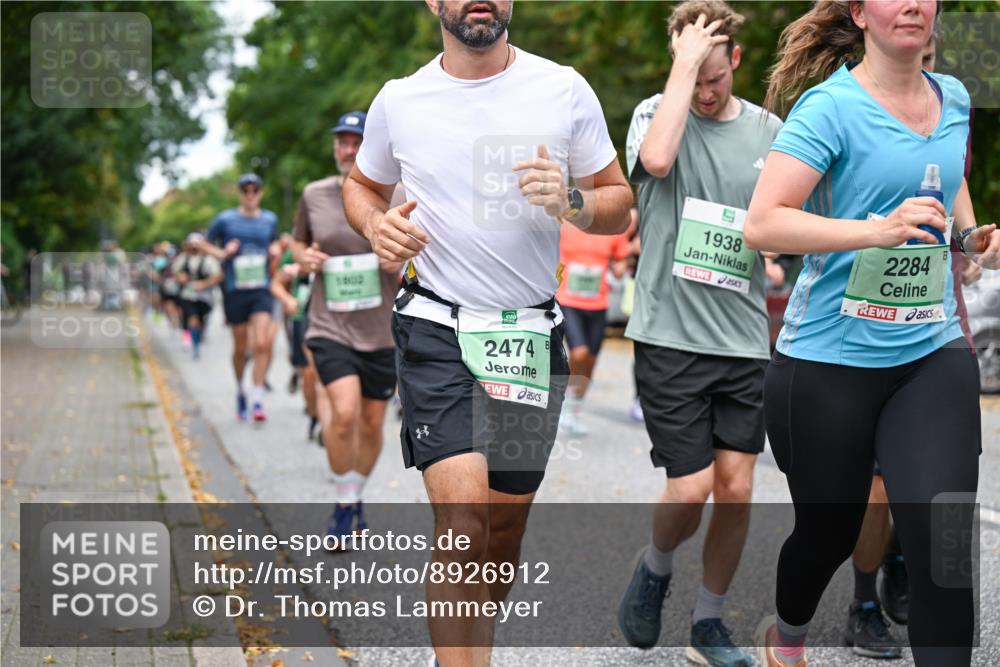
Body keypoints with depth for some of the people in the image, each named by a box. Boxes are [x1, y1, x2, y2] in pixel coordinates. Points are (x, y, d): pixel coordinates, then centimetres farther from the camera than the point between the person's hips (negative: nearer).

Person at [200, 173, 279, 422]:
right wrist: (223, 253, -7)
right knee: (240, 348, 8)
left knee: (262, 343, -15)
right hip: (235, 290, -1)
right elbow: (205, 243, 9)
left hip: (261, 291, 1)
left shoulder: (270, 220, 7)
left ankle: (257, 399, -12)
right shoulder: (225, 219, -1)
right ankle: (240, 391, 32)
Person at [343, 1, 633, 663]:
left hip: (533, 333, 2)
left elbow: (619, 202, 7)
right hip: (436, 330, -2)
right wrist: (376, 223, -3)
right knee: (463, 516, -18)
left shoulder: (565, 89, 1)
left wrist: (570, 203, -15)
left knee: (506, 526, 10)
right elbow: (362, 185, 20)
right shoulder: (398, 100, 2)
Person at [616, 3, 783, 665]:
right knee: (691, 489, -7)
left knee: (736, 489, 2)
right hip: (671, 336, -3)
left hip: (744, 341, 4)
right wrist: (684, 65, -21)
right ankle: (655, 566, 26)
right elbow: (656, 160, -27)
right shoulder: (656, 113, -2)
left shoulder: (769, 131, 8)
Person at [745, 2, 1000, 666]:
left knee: (945, 538, -10)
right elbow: (762, 223, -21)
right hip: (829, 360, -4)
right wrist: (877, 229, -30)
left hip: (932, 355, 4)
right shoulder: (830, 107, -13)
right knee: (829, 531, 14)